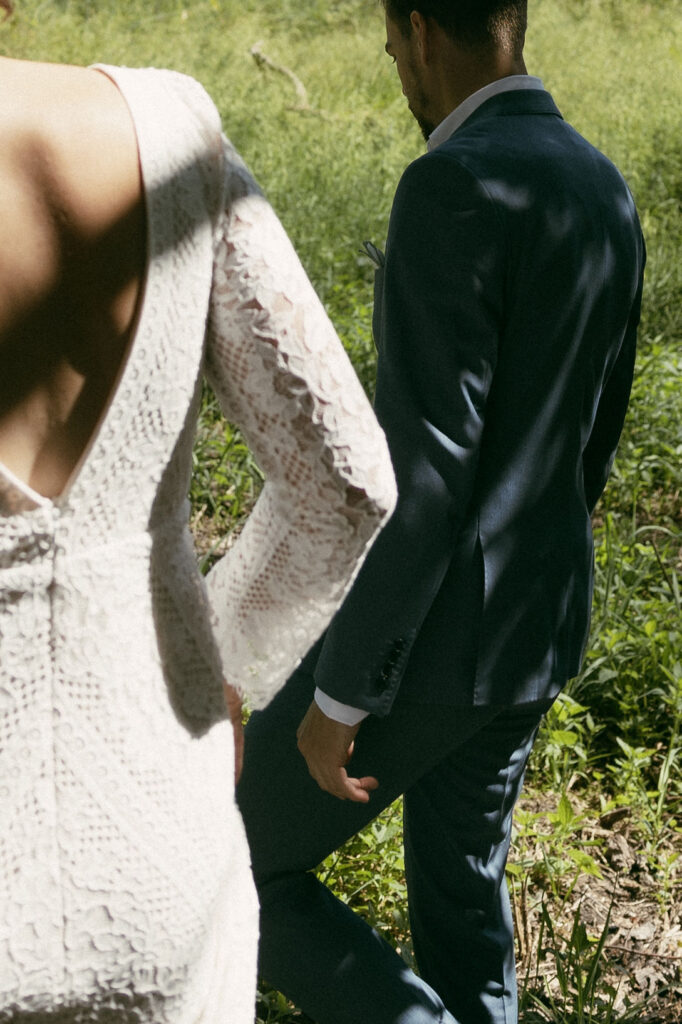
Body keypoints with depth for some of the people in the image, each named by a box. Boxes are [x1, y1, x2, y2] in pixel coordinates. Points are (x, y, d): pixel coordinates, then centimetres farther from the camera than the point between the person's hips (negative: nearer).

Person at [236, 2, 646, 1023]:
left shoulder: (454, 186, -23)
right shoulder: (604, 190, 6)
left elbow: (422, 468, -27)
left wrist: (340, 696, -19)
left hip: (432, 627, -9)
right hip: (541, 624, 9)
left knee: (234, 877, 8)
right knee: (461, 883, 24)